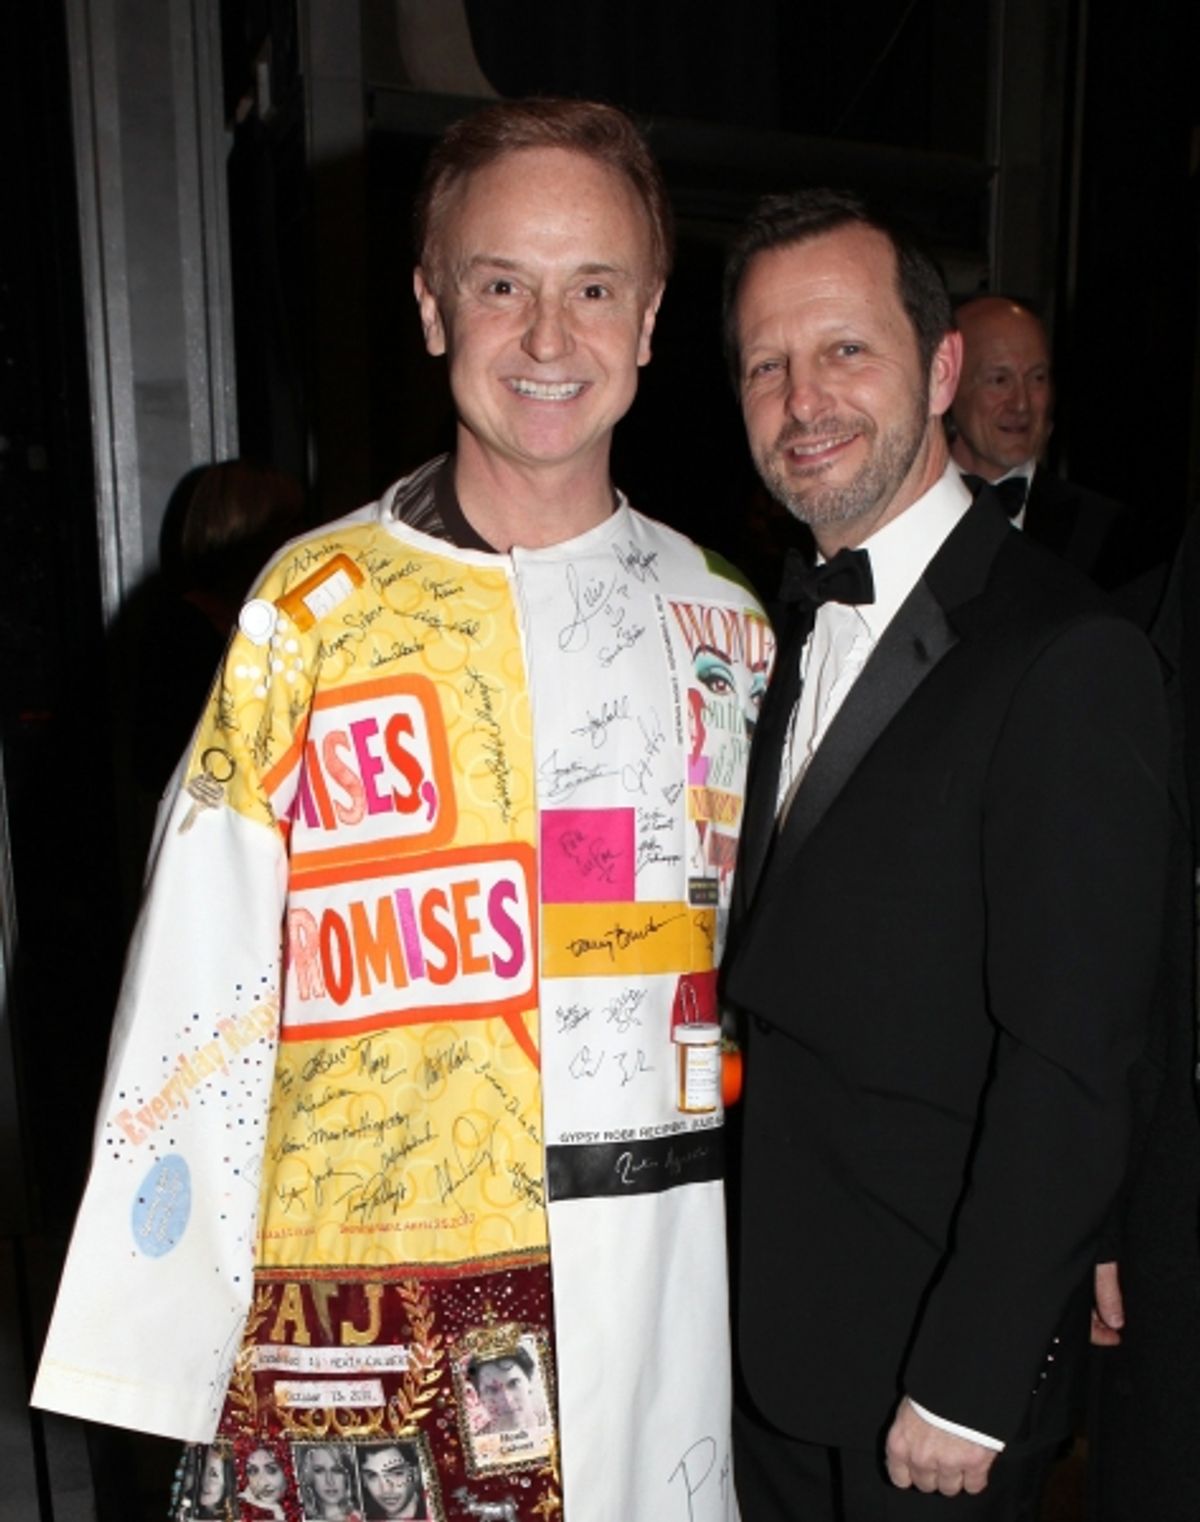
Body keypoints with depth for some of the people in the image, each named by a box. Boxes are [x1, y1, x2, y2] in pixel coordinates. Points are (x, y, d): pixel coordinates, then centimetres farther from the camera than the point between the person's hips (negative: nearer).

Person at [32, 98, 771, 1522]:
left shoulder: (725, 620, 3)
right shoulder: (316, 607, -7)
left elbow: (757, 966, 10)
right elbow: (200, 979, -6)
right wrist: (158, 1336, -5)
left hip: (664, 1281, 3)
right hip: (367, 1282, -2)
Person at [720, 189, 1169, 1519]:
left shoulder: (1070, 663, -18)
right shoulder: (788, 636, 5)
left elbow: (1069, 1068, -19)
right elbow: (772, 990, 7)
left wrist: (968, 1389, -16)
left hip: (928, 1359, -6)